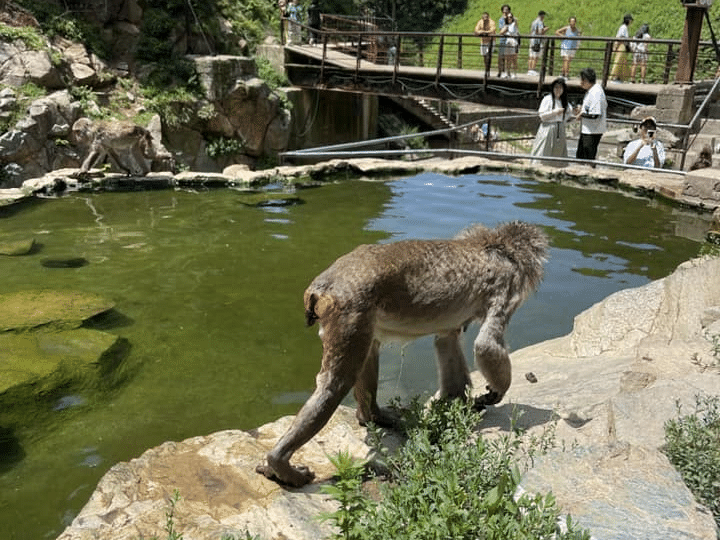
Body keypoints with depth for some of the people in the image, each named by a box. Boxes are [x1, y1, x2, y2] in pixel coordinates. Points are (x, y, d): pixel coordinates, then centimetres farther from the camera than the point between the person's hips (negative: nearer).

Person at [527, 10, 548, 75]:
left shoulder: (534, 22, 16)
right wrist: (545, 29, 1)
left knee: (531, 57, 6)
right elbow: (540, 32, -17)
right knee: (535, 57, -7)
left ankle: (529, 70, 6)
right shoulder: (540, 22, -9)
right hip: (538, 41, -8)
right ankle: (532, 70, -10)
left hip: (532, 40, 8)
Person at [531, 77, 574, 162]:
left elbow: (566, 119, 17)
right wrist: (555, 112, -17)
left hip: (560, 131, 6)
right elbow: (542, 115, -12)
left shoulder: (564, 101, 12)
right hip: (548, 129, -6)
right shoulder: (547, 99, -5)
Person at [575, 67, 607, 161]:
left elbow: (594, 115, -25)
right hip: (586, 130, 11)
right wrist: (582, 109, 11)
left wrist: (581, 114, -13)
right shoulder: (590, 91, 12)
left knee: (588, 158, -5)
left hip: (592, 132, -11)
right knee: (580, 156, 18)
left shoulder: (595, 92, -20)